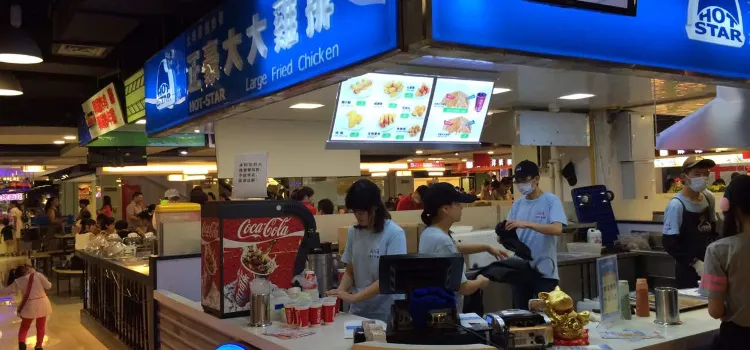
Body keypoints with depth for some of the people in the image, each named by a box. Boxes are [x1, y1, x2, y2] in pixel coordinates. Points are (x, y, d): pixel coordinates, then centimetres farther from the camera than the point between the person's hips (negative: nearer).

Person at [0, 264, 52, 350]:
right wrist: (44, 278, 9)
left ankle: (21, 342, -5)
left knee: (24, 327, 18)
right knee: (41, 326, 16)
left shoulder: (18, 282, -4)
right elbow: (48, 286, -6)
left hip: (29, 306, 0)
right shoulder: (38, 275, -11)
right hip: (42, 304, 0)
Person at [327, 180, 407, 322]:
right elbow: (350, 272, 8)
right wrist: (340, 292, -11)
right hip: (358, 312, 4)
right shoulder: (353, 232, 2)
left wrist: (354, 297, -26)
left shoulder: (394, 233, -13)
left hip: (387, 314, -4)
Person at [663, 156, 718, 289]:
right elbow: (669, 243, -18)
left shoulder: (709, 198, 3)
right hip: (688, 270, -6)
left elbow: (712, 230, 15)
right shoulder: (676, 205, -18)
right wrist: (695, 262, -20)